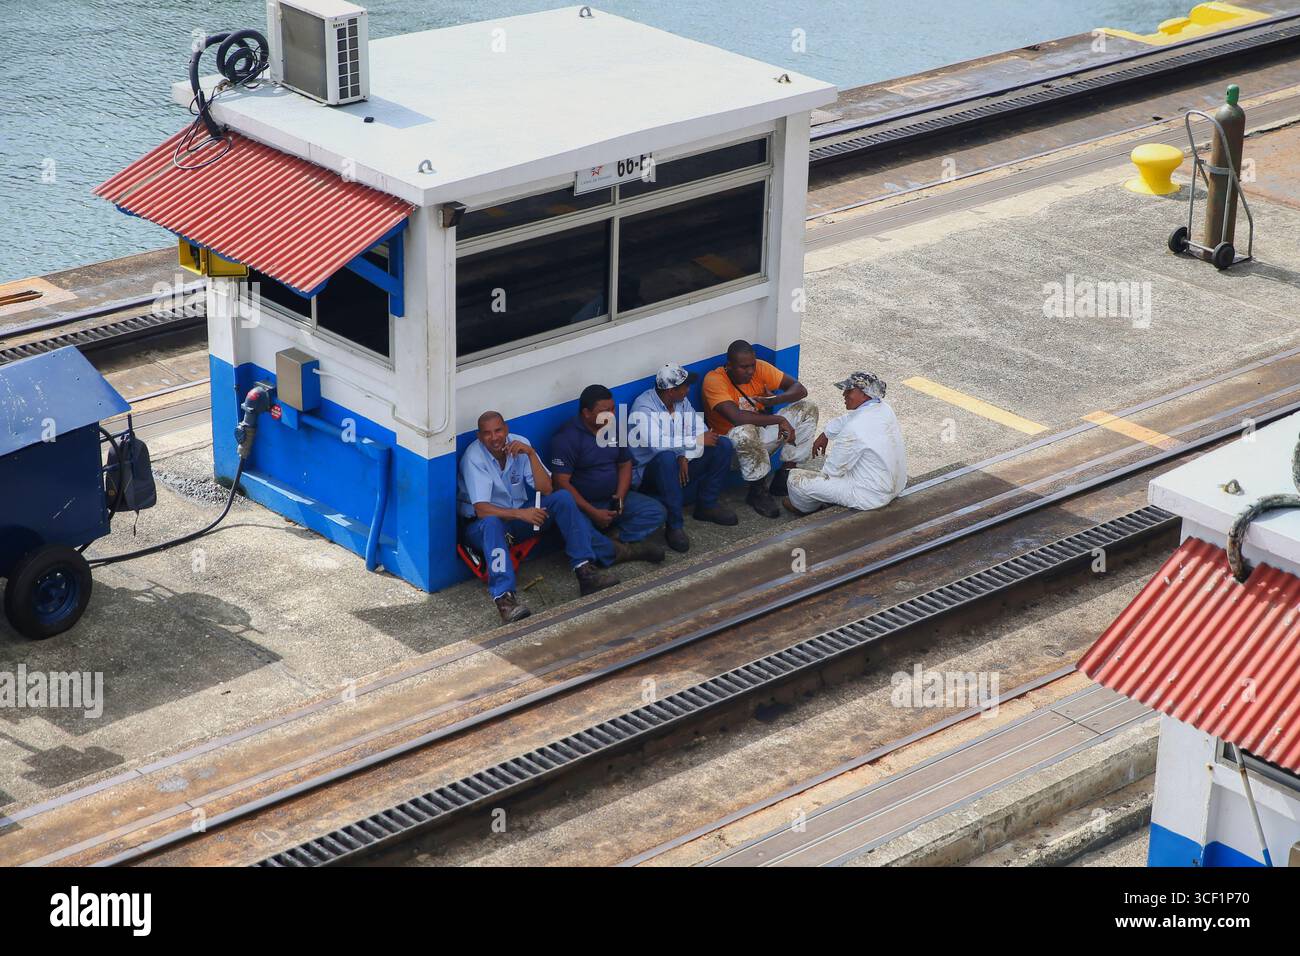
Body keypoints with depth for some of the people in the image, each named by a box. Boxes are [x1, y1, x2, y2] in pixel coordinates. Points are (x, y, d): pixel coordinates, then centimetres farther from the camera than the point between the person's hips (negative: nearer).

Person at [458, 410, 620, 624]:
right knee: (491, 523, -40)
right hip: (482, 524, -5)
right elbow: (481, 509, -28)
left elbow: (546, 489, -13)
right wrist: (520, 514, -41)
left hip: (520, 514, 5)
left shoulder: (520, 444, -7)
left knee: (562, 498, -16)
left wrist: (531, 454, -25)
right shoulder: (474, 457, -20)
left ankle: (586, 571, -24)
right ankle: (504, 598, -54)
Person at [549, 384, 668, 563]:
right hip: (582, 504, -6)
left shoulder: (614, 429, 5)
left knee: (656, 512, -11)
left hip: (613, 500, 6)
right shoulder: (567, 437, -16)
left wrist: (620, 496, -5)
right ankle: (628, 550, -22)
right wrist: (592, 512, -24)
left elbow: (625, 464, 14)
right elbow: (562, 482, -20)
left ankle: (612, 537, -23)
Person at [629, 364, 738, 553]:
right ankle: (674, 525, -33)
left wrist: (685, 456, -22)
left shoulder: (682, 401, 2)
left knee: (723, 445, -7)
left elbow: (698, 429, -4)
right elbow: (656, 442, -37)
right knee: (667, 457, -41)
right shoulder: (643, 408, -23)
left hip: (682, 464, 7)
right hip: (649, 472, -7)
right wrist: (697, 441, -30)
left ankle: (706, 505, 1)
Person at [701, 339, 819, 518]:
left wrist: (774, 401, -28)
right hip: (732, 445, -6)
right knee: (744, 432, -41)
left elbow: (800, 389, -7)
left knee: (807, 409, -6)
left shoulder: (759, 368, -7)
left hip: (761, 433, 6)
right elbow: (736, 417, -36)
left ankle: (785, 476, -5)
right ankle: (757, 491, -18)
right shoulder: (714, 380, -23)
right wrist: (779, 420, -32)